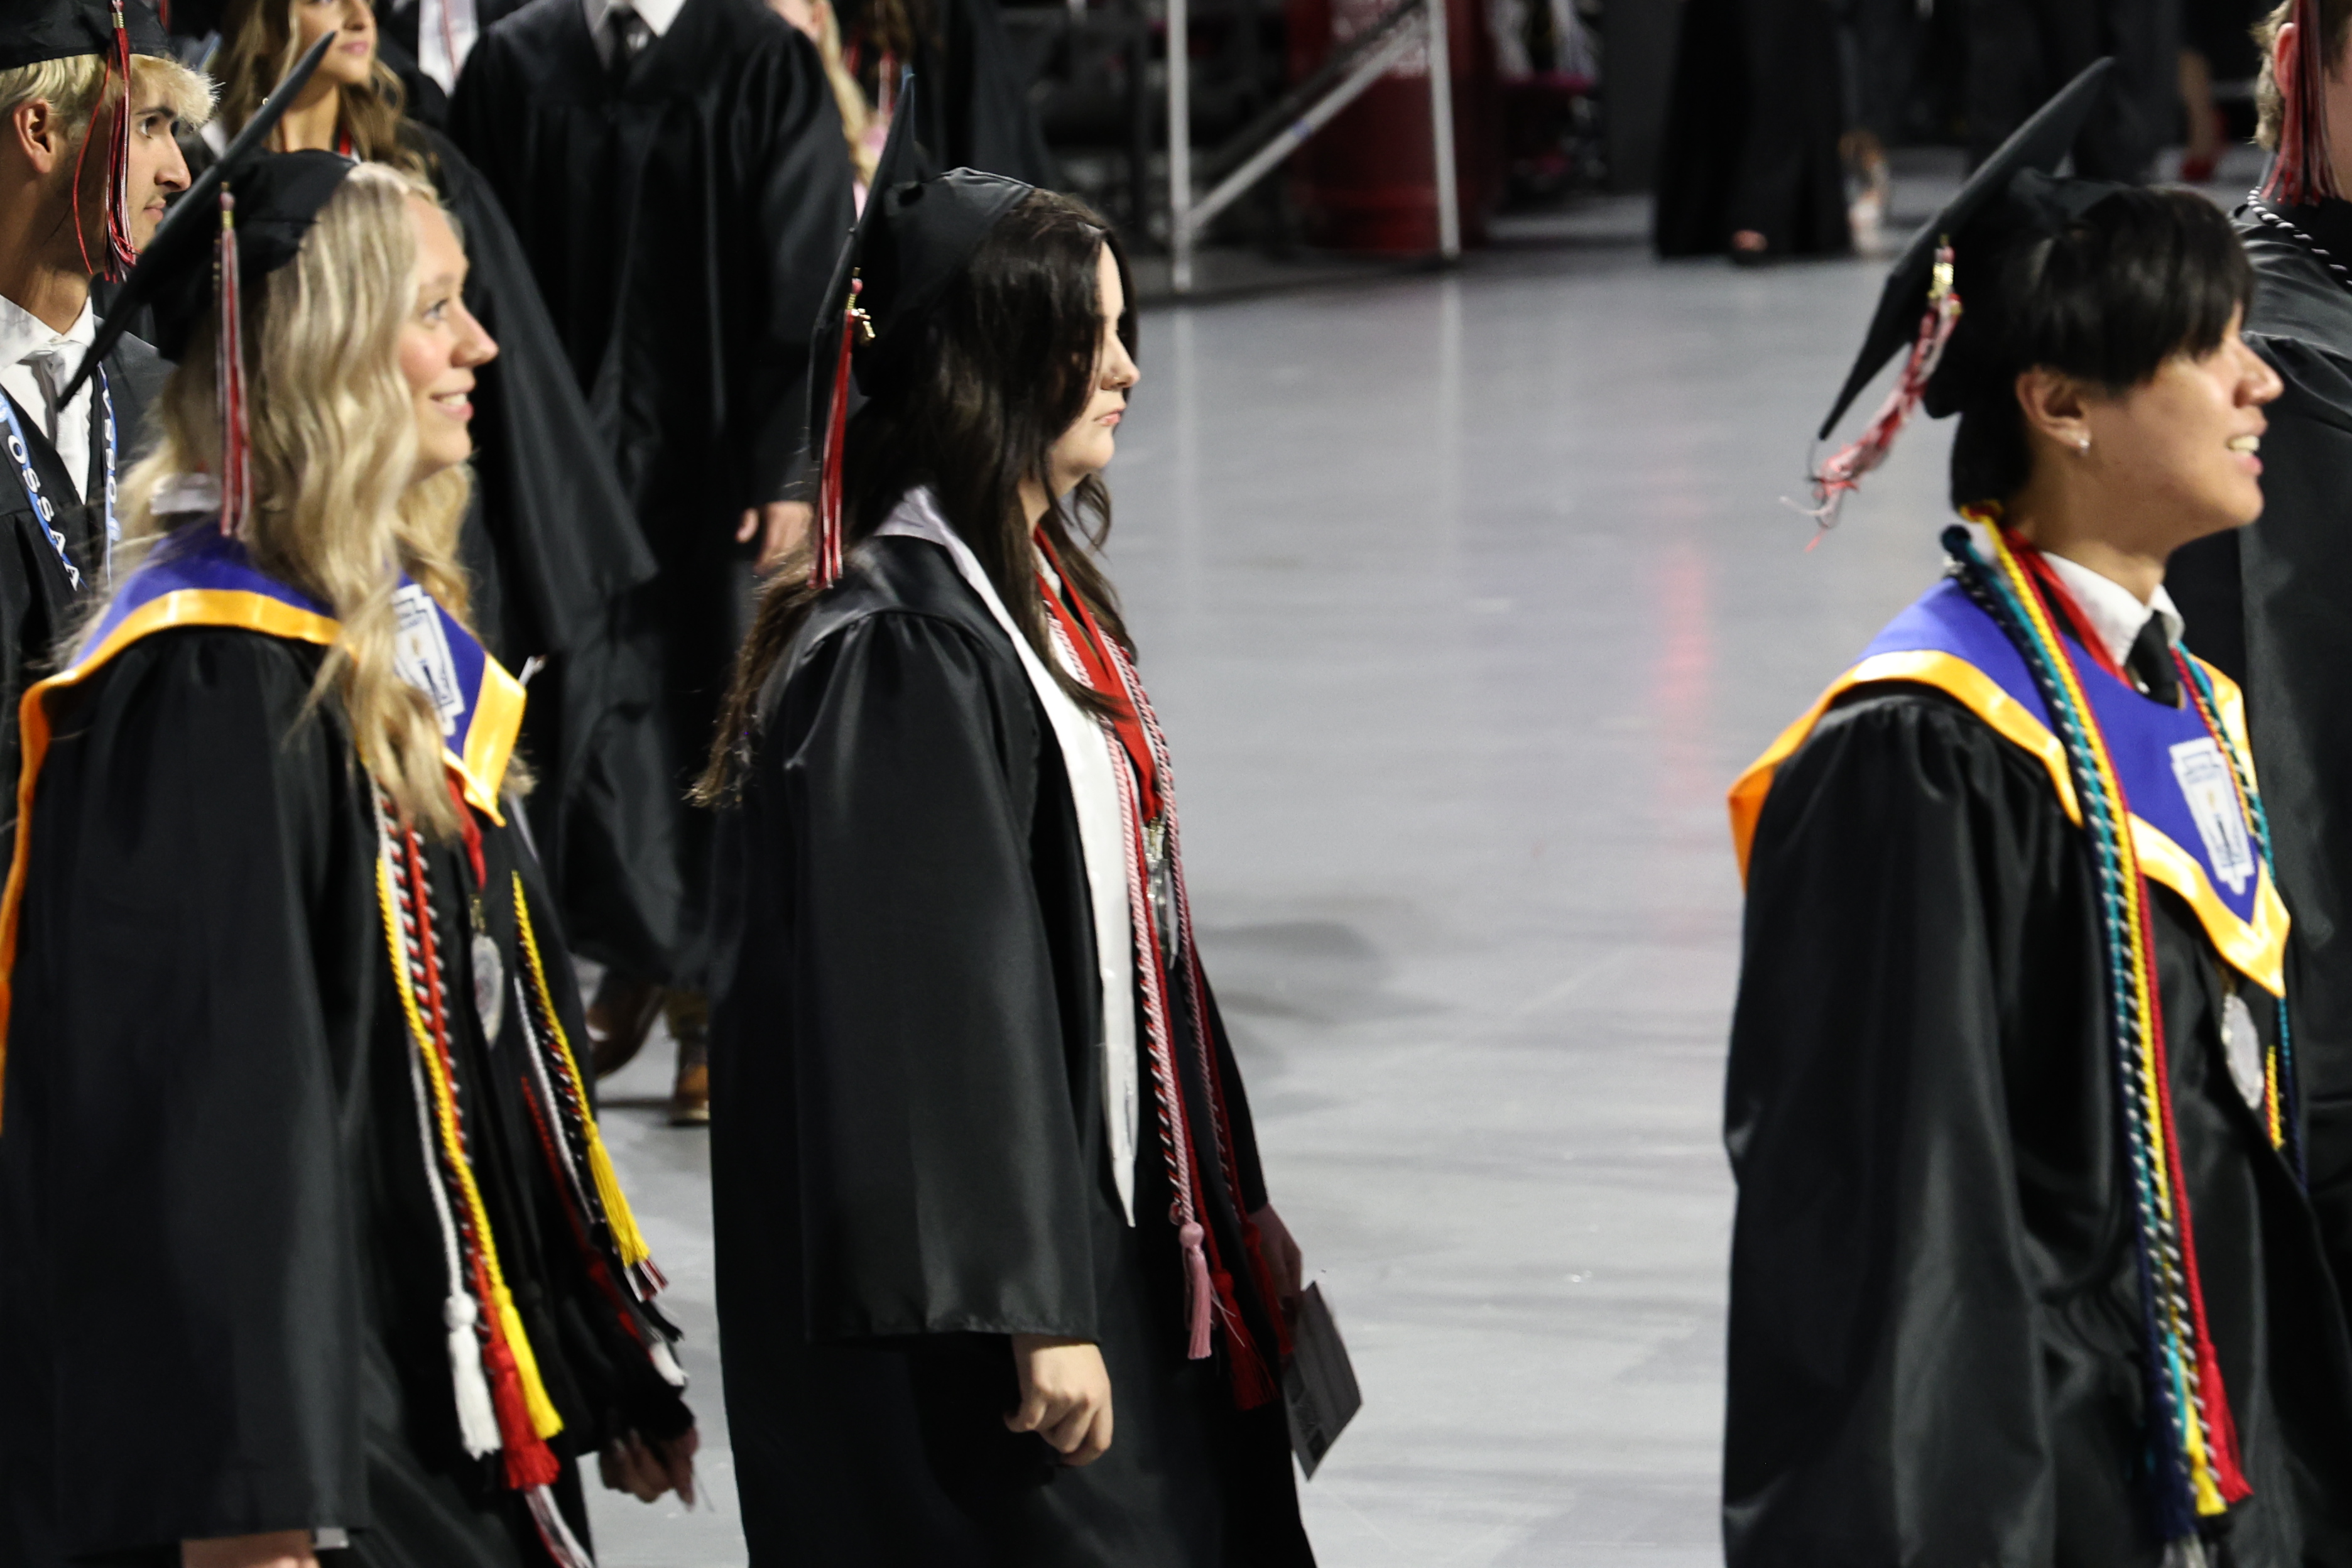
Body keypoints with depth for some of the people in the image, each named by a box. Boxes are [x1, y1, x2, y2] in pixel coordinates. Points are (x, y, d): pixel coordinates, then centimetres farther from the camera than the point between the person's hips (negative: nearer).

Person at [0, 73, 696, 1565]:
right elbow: (188, 1091, -22)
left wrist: (616, 1374, 21)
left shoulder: (409, 649, 13)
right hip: (311, 1431, -9)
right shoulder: (214, 687, -16)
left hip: (453, 1419, 9)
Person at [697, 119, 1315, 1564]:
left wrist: (1219, 1215, 22)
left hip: (1090, 1220, 10)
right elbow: (943, 1003, -23)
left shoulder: (1037, 586, 10)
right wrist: (1028, 1308, -24)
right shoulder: (902, 646, -20)